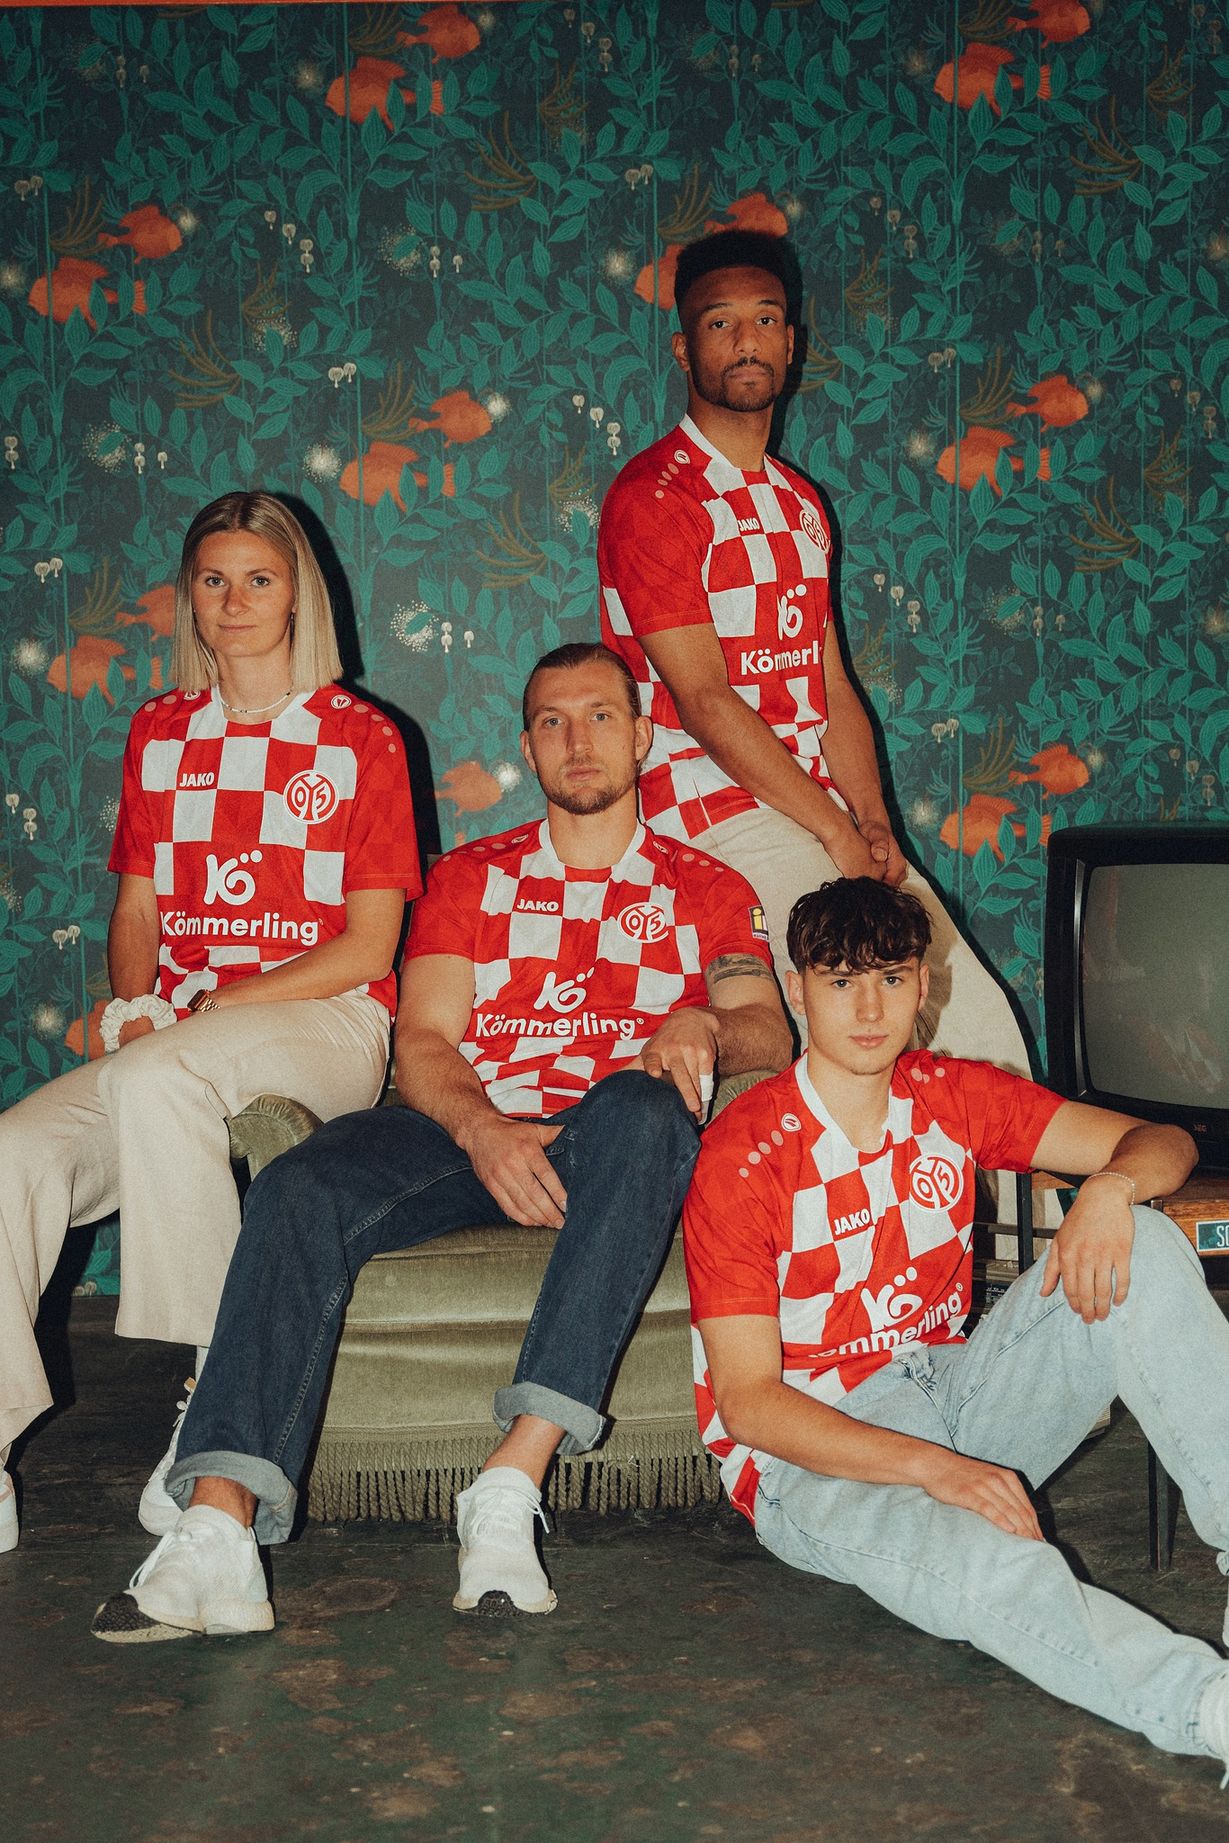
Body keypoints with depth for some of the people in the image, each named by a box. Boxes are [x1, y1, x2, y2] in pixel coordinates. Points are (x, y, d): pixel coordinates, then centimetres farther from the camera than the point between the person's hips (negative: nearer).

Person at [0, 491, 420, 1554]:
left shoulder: (360, 738, 3)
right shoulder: (160, 734, 18)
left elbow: (368, 948, -3)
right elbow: (138, 908, 19)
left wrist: (204, 1011, -12)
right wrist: (136, 1004, -4)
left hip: (322, 1025, -4)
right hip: (174, 1036, 4)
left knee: (156, 1079, -37)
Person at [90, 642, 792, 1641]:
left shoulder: (706, 891, 21)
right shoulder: (472, 876, 23)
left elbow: (771, 1034, 6)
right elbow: (422, 1043, 8)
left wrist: (707, 1027, -20)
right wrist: (481, 1129, -16)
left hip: (602, 1147, -1)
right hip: (467, 1132, 2)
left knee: (640, 1104, -38)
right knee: (303, 1185, -29)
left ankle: (513, 1483, -44)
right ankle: (216, 1528, -42)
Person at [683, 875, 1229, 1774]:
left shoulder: (954, 1096, 3)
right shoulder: (743, 1155, -13)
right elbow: (746, 1401, -17)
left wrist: (1112, 1187, -23)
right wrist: (931, 1467, -31)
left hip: (951, 1400, 6)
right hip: (813, 1451, -5)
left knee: (1144, 1248, -18)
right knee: (979, 1560, -40)